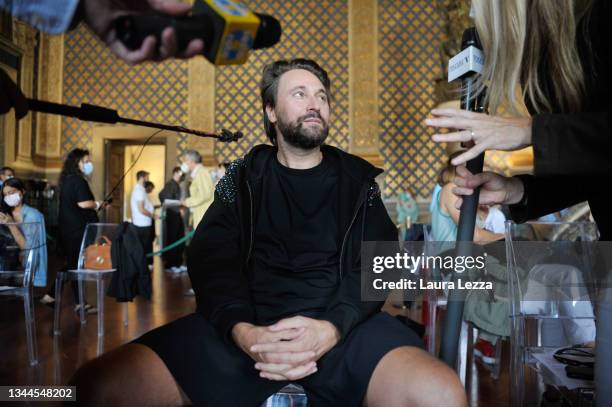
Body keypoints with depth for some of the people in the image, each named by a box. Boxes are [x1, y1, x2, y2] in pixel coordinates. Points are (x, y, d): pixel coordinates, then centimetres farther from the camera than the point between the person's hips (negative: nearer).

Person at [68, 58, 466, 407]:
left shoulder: (358, 179, 13)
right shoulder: (243, 177, 14)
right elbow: (211, 261, 1)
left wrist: (333, 328, -20)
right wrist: (242, 331, -19)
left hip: (343, 323, 0)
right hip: (249, 324, 1)